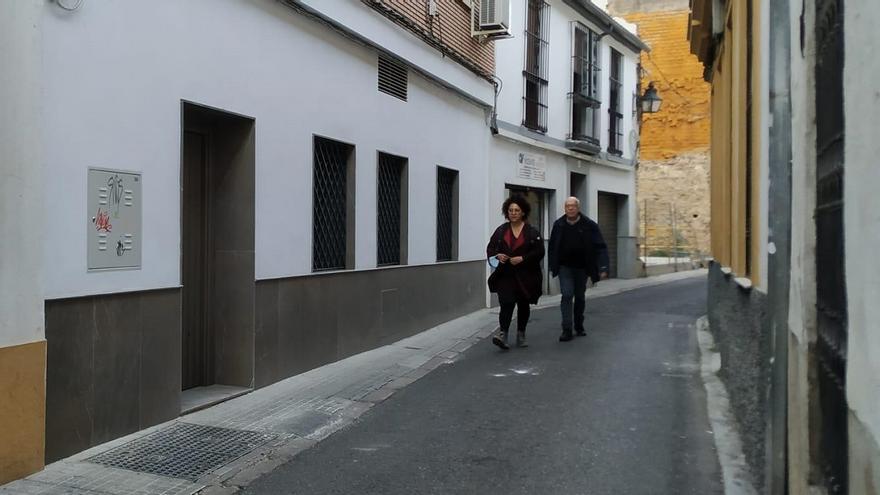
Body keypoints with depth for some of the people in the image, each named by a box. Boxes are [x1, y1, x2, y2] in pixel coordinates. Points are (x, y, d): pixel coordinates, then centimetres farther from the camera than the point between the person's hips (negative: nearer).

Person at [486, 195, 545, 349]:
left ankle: (521, 335, 26)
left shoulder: (532, 232, -1)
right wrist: (497, 255, -13)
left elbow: (539, 252, -6)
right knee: (506, 303, -15)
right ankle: (502, 334, -19)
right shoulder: (501, 230, 6)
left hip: (525, 276, 0)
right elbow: (490, 248, 8)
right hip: (505, 275, 0)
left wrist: (522, 258, -18)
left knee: (523, 305, 12)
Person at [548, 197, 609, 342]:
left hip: (581, 267, 0)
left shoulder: (590, 225, -9)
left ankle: (579, 327, 29)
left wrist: (603, 268, -18)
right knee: (567, 295, -12)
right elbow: (552, 247, 7)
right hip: (564, 267, 0)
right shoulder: (558, 225, -3)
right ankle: (567, 330, -9)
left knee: (580, 297, 12)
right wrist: (552, 267, 7)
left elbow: (600, 247, -10)